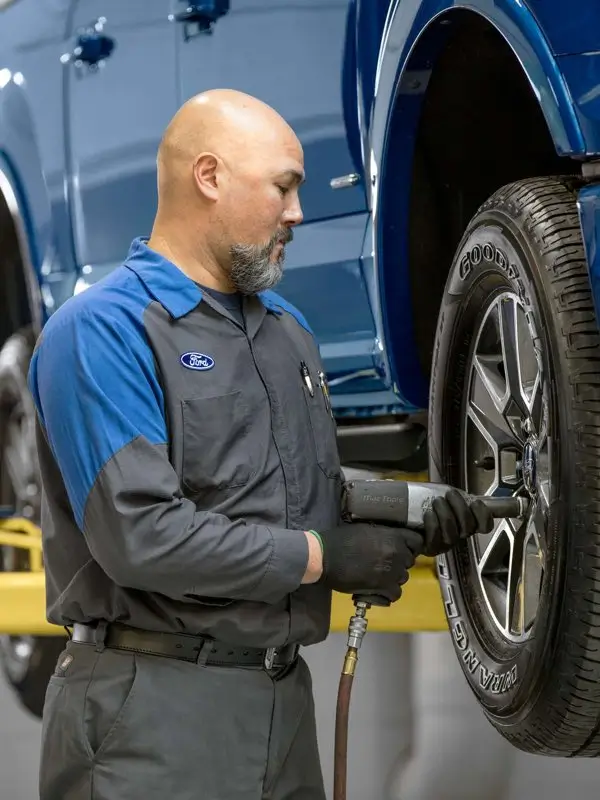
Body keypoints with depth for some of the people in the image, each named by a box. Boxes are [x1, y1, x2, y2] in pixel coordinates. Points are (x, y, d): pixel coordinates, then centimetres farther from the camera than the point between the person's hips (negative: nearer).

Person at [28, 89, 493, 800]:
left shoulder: (288, 327, 16)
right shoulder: (102, 329, -12)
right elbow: (141, 535, -22)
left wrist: (408, 521, 3)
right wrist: (323, 557, -15)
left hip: (284, 690, 8)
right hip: (154, 708, -8)